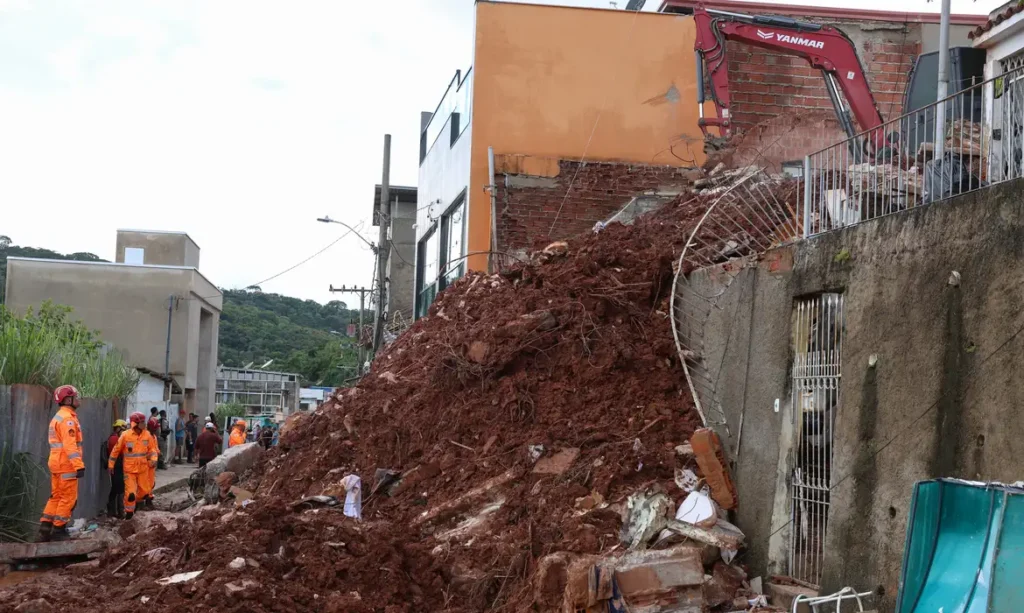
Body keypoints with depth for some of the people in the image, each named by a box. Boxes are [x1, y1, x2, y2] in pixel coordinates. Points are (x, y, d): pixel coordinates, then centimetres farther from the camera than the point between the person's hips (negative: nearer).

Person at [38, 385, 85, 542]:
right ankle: (58, 530, -1)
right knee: (68, 498, -3)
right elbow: (70, 445, -24)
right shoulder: (67, 418, -15)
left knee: (56, 497, 13)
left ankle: (45, 529, 12)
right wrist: (79, 465, -28)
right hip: (66, 465, -10)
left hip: (57, 463, 10)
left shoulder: (58, 417, 18)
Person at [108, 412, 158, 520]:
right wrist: (110, 465, 3)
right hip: (129, 469, -4)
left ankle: (139, 503, 38)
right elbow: (116, 450, -2)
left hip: (143, 468, 4)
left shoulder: (147, 434, -2)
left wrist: (153, 459, -10)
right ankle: (129, 512, 9)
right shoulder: (125, 435, -12)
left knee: (144, 490, 11)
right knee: (130, 492, -8)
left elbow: (152, 449, 8)